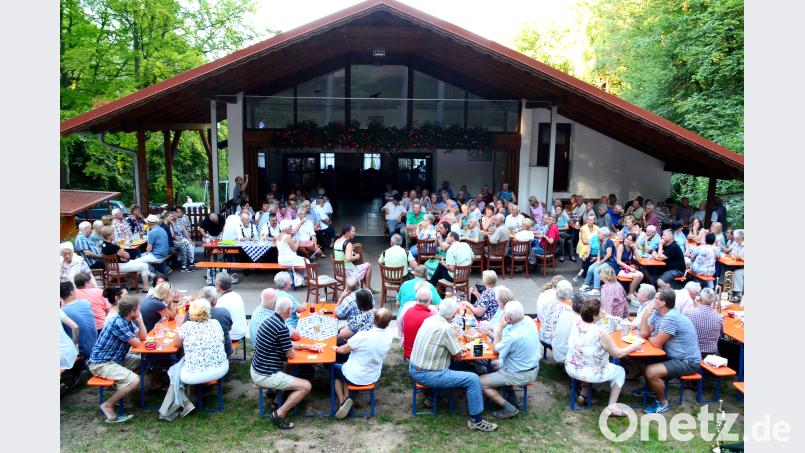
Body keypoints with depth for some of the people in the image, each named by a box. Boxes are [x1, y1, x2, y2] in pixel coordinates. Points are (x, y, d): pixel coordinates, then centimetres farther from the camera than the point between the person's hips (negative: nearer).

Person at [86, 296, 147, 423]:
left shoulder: (127, 321, 4)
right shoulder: (118, 323, -24)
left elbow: (143, 337, 2)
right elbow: (136, 343, -19)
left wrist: (139, 320, -6)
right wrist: (135, 338, 2)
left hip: (115, 358, 10)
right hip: (101, 363, -10)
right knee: (134, 380, -24)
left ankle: (120, 389, 17)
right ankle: (108, 405, -8)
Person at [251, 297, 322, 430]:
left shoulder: (269, 320, 4)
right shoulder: (281, 328, -25)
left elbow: (287, 344, 18)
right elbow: (291, 354, -12)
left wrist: (307, 346, 14)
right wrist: (294, 348, 10)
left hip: (255, 370, 10)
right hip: (265, 376, -10)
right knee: (306, 386, -7)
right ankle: (279, 414, -4)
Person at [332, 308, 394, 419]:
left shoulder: (362, 336, -30)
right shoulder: (389, 337, -14)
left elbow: (344, 350, -12)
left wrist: (336, 348, 9)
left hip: (355, 377, -5)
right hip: (374, 377, 5)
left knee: (334, 368, 24)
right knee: (345, 367, 29)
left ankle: (342, 400, 9)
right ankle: (346, 396, 11)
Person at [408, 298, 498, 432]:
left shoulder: (429, 320, 2)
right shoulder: (445, 328, -22)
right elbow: (459, 355, -11)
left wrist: (457, 349, 9)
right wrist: (460, 351, 11)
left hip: (413, 369, 9)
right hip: (426, 375, -9)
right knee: (474, 379, -8)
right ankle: (476, 420, 4)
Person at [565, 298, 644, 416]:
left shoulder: (577, 323, -9)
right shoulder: (600, 332, -25)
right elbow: (618, 353, -12)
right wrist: (634, 346, 4)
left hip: (570, 368, 6)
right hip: (589, 374, -6)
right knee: (620, 371, 20)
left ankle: (582, 394, 30)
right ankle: (611, 406, 11)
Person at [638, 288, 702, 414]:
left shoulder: (670, 318, -26)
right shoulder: (666, 315, 6)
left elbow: (656, 343, -23)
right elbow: (644, 334, 6)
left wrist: (649, 337, -2)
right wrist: (645, 316, -6)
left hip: (688, 362, -10)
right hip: (677, 357, 10)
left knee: (651, 372, -25)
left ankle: (662, 403, -2)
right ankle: (649, 388, 30)